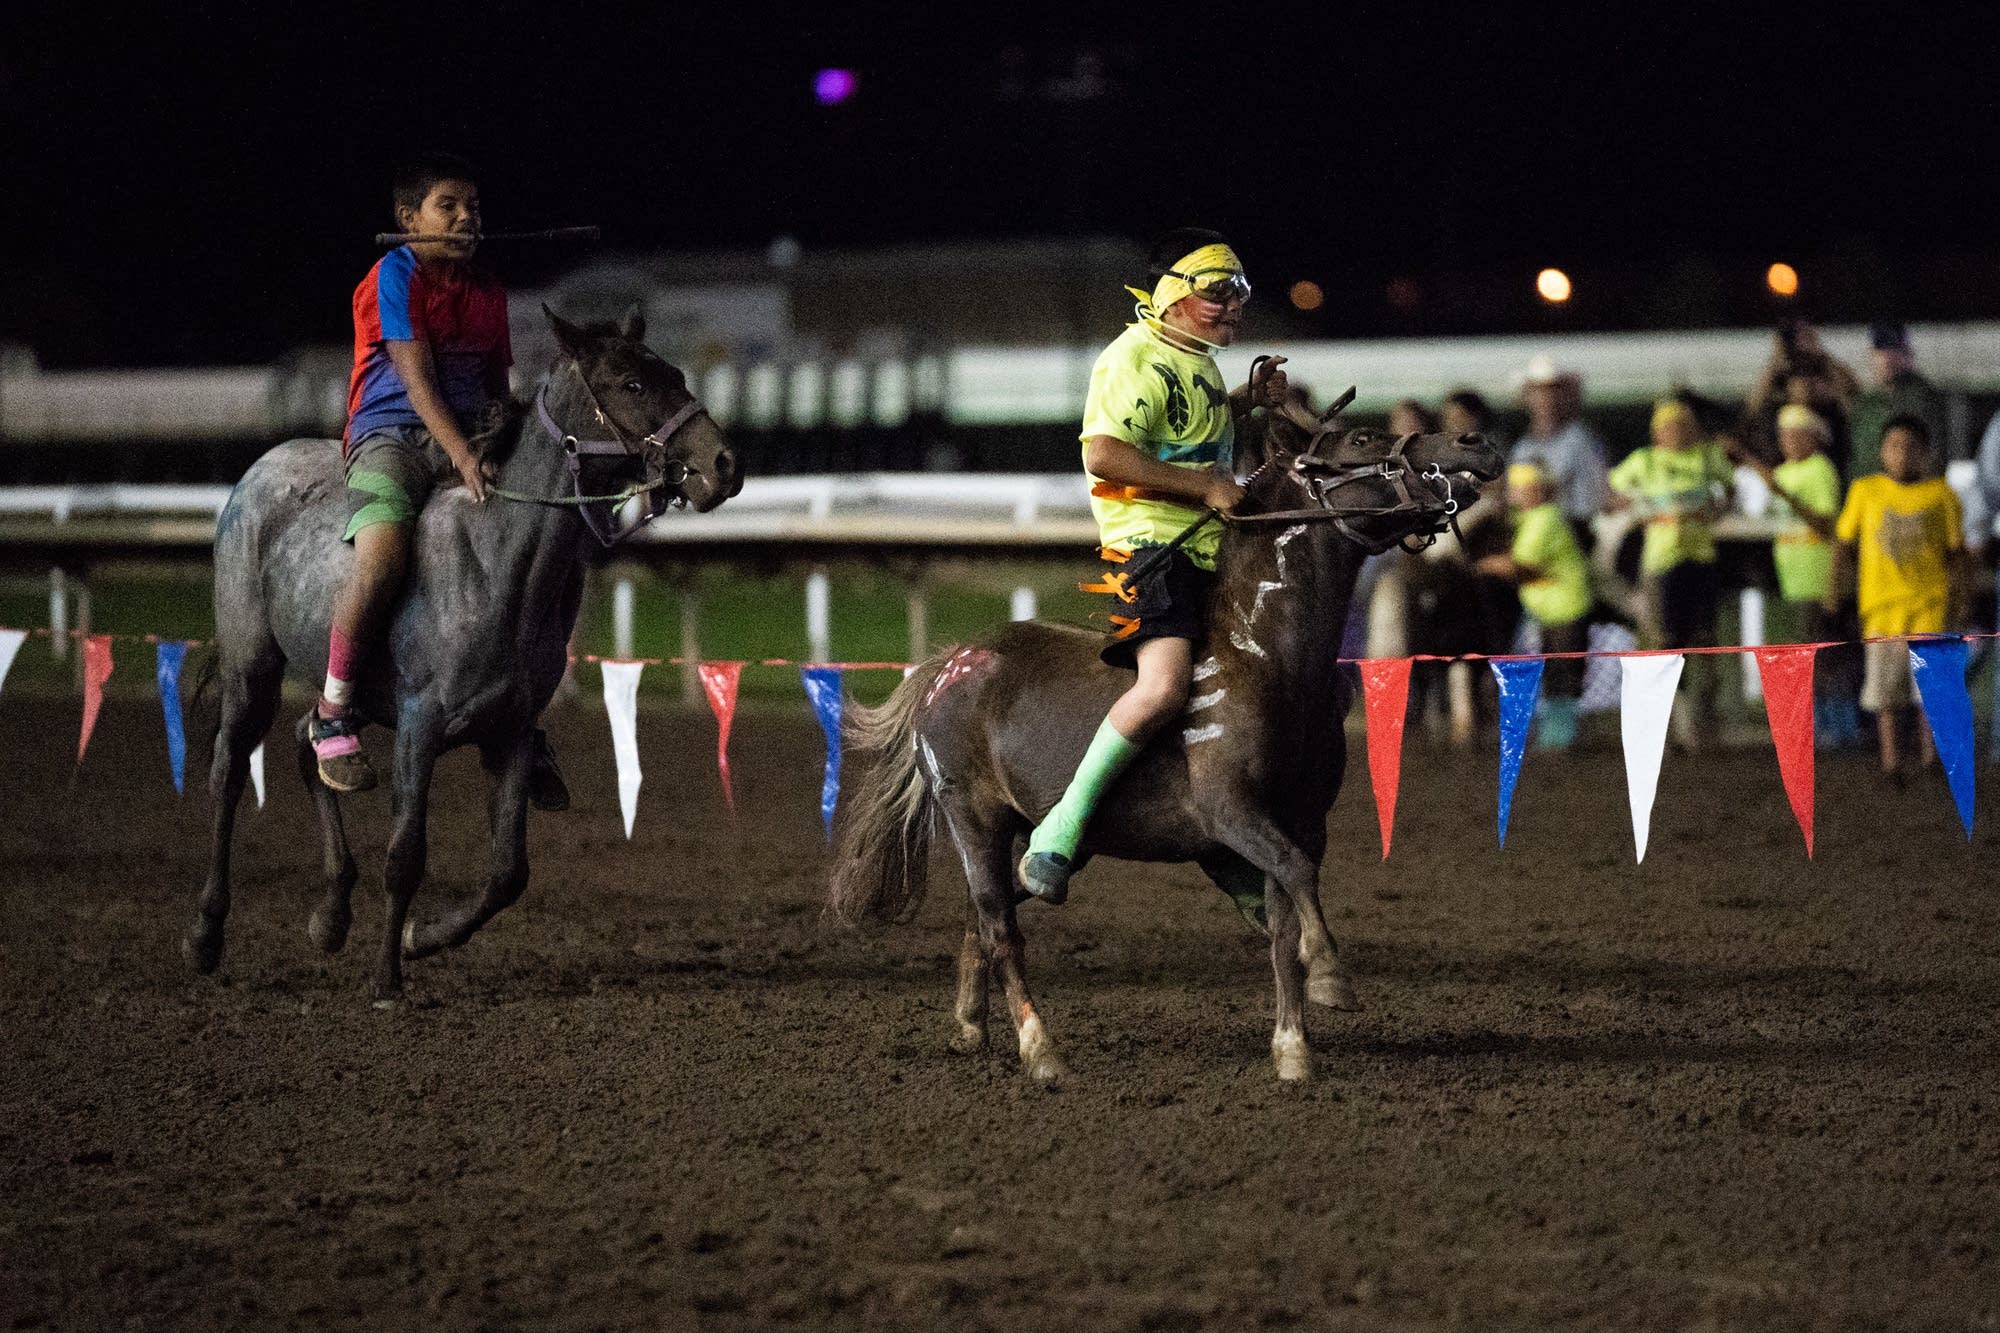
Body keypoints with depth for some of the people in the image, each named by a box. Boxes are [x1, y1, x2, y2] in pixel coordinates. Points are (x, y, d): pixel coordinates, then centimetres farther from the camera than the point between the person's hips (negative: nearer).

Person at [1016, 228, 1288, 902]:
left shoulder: (1197, 360, 20)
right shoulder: (1136, 359, -11)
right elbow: (1104, 452, -25)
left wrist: (1251, 399, 21)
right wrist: (1203, 484, -22)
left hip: (1212, 550, 10)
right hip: (1153, 543, -10)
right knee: (1165, 686, -31)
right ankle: (1061, 831, -25)